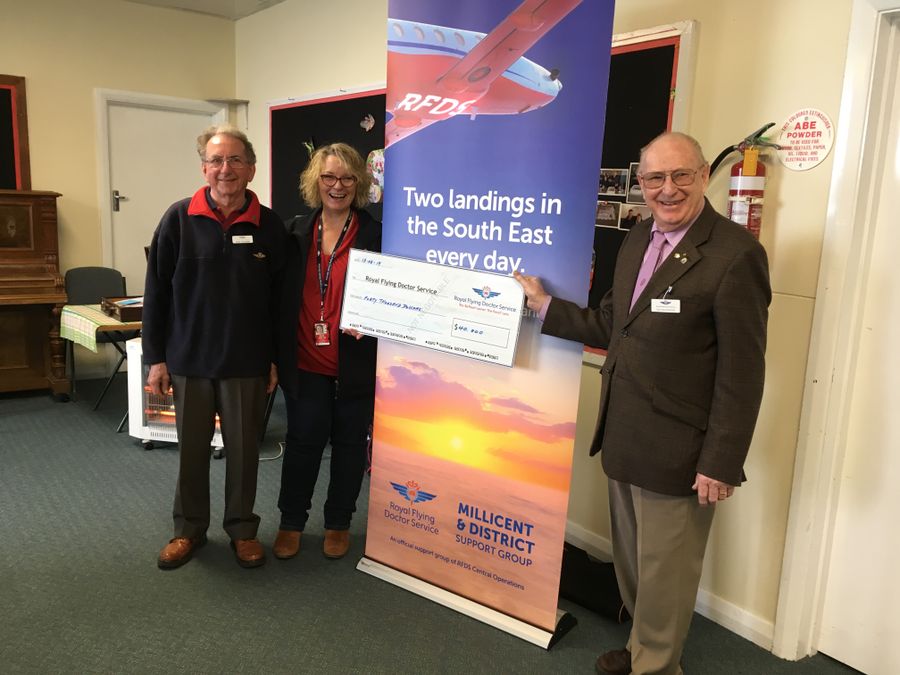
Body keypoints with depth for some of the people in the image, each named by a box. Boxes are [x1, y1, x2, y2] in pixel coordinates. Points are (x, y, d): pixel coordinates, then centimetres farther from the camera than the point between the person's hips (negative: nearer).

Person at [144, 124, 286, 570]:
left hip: (247, 364, 0)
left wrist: (275, 359, 2)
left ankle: (242, 528, 30)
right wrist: (155, 358, -3)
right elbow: (156, 291, -2)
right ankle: (189, 529, 32)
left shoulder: (269, 226, -3)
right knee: (191, 449, 13)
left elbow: (279, 298, 2)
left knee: (243, 449, 11)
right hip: (189, 361, 0)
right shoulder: (179, 219, -4)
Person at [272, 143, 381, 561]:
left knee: (349, 443, 11)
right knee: (302, 441, 9)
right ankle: (291, 522, 28)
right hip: (306, 361, 2)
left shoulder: (375, 235, -3)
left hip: (356, 364, -1)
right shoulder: (296, 233, 5)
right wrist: (278, 354, 3)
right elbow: (282, 296, 8)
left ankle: (339, 523, 29)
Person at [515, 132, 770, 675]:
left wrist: (722, 463, -15)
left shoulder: (735, 253, -16)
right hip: (624, 438, 7)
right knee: (631, 562, 23)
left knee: (663, 572, 10)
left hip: (677, 451, -7)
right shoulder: (639, 238, 8)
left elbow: (742, 373, -16)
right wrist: (544, 304, 8)